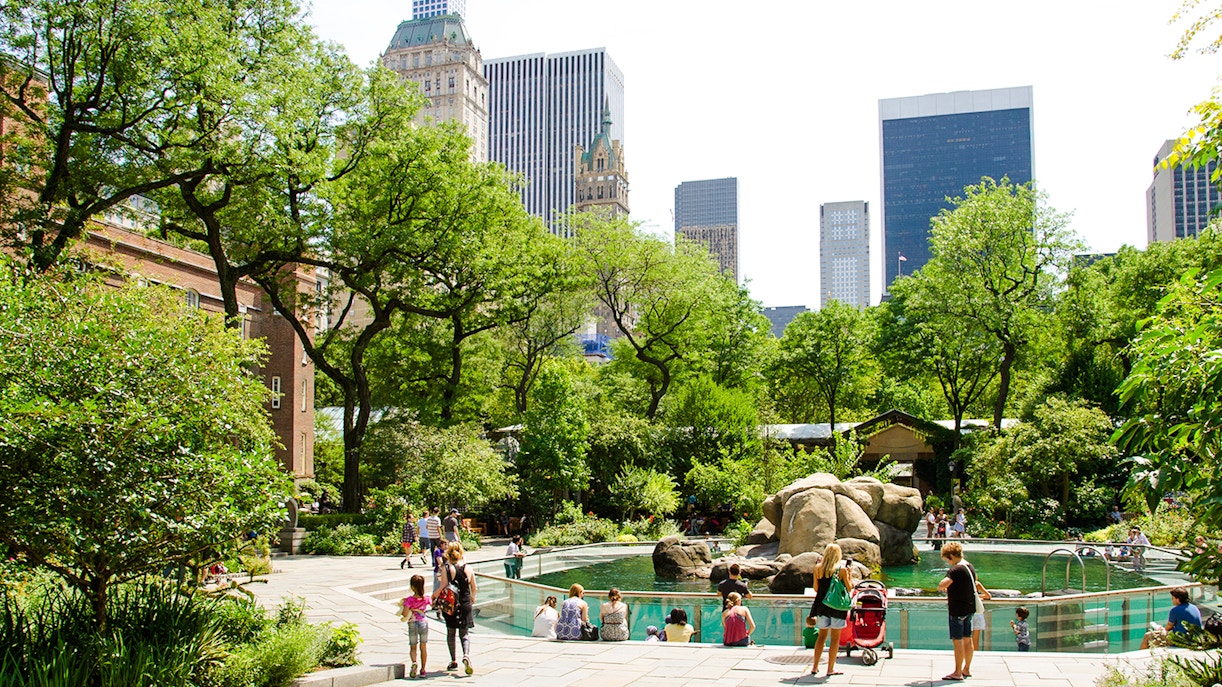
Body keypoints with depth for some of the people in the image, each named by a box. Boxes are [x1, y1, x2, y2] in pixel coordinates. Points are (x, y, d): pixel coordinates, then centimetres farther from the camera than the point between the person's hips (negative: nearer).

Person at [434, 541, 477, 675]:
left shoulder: (446, 569, -10)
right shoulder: (468, 569, -2)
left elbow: (443, 588, -14)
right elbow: (474, 588, 6)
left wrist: (434, 596, 5)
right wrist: (472, 598, 26)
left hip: (450, 605, -2)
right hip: (466, 605, 2)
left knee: (451, 633, 14)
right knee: (465, 633, 9)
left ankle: (453, 661, 19)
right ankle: (466, 655, -17)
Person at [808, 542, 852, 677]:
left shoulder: (818, 568, 0)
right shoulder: (842, 569, -8)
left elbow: (816, 588, 6)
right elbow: (849, 587, -4)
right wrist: (849, 574, 10)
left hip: (822, 604, 3)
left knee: (822, 635, 15)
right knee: (835, 638, 5)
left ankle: (815, 666, 16)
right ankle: (830, 668, 6)